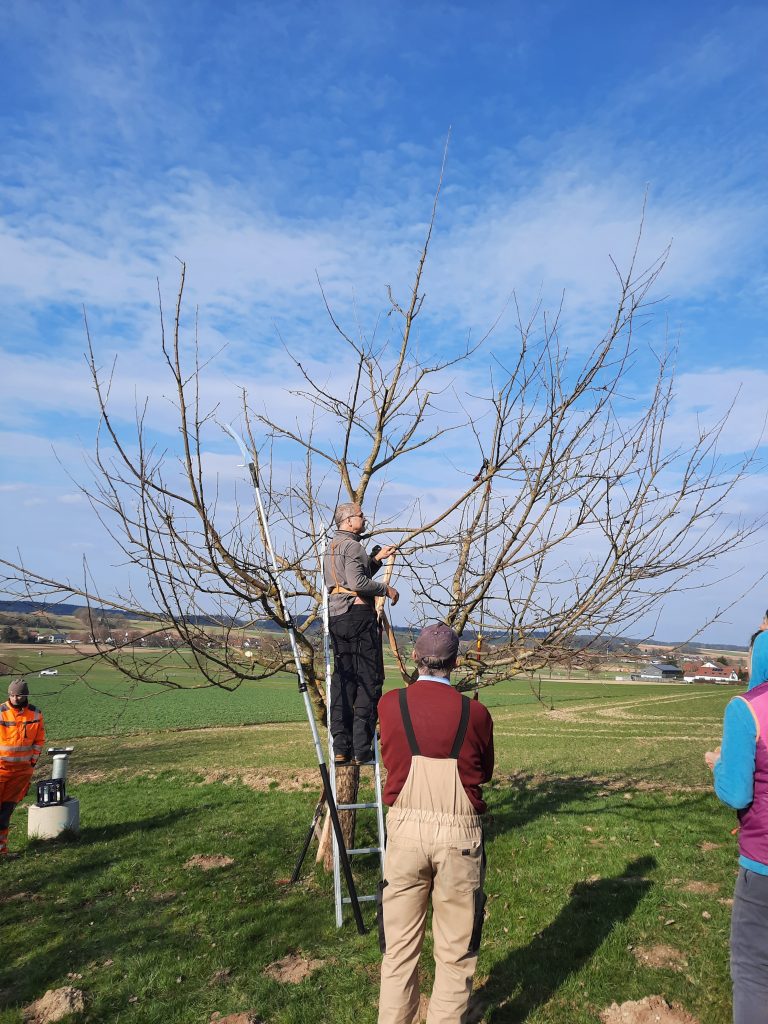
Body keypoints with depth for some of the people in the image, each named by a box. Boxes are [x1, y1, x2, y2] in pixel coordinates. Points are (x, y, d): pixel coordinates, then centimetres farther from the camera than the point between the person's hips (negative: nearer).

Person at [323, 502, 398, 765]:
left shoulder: (331, 548, 22)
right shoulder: (352, 545, -9)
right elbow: (358, 582, -21)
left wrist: (377, 559, 24)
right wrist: (386, 589, -9)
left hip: (336, 617, 9)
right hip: (358, 615, -9)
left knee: (342, 679, 9)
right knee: (369, 680, -4)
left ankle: (340, 747, 10)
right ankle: (362, 749, -5)